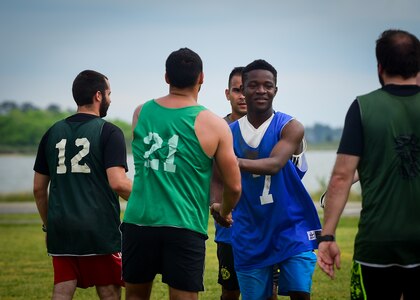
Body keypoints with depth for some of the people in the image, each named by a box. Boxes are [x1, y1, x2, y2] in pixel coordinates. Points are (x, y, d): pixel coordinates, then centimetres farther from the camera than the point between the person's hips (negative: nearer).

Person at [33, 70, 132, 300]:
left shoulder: (53, 133, 11)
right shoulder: (109, 133, -6)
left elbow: (38, 188, 13)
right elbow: (118, 183, -17)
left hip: (60, 232, 5)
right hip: (99, 233, -5)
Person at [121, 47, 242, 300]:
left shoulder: (141, 113, 6)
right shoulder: (214, 125, -5)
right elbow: (234, 186, 0)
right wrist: (225, 211, 21)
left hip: (139, 222, 3)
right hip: (185, 227, -3)